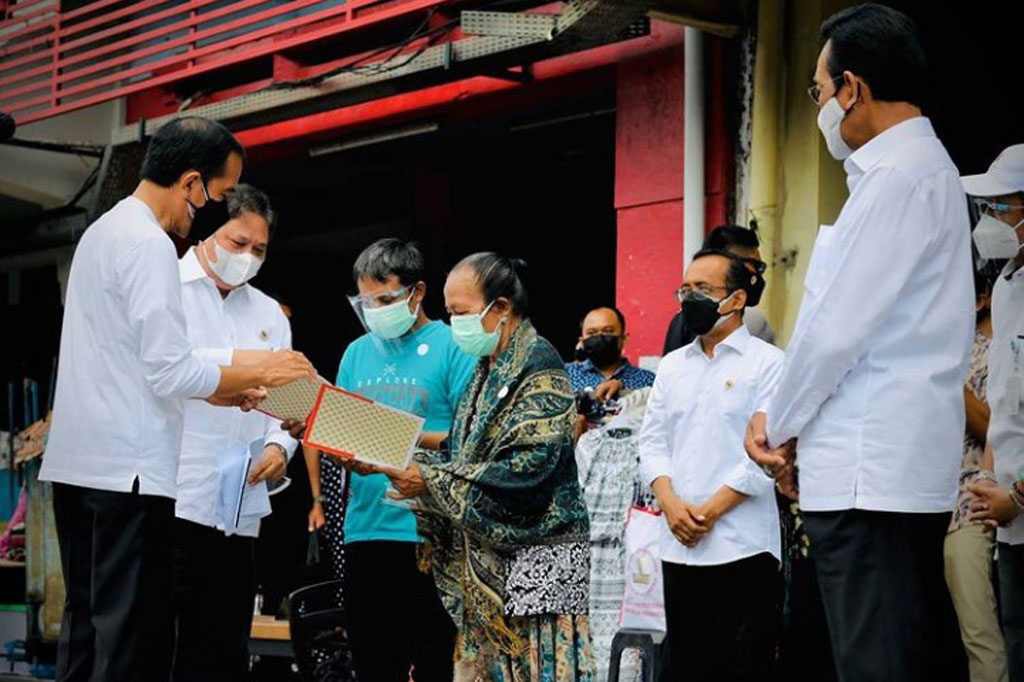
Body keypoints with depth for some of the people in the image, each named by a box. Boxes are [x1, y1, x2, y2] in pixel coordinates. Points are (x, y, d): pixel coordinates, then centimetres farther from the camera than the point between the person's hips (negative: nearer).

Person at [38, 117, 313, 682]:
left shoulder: (103, 230, 17)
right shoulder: (149, 244, -14)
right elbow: (171, 373, -18)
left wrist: (225, 393, 18)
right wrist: (259, 374, -5)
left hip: (77, 465, 10)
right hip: (128, 470, -10)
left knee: (85, 626, 12)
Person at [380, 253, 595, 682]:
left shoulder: (539, 365, -11)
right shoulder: (488, 368, 17)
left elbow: (526, 468, -20)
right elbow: (463, 456, 19)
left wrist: (431, 482, -17)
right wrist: (407, 465, 1)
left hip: (535, 558, -9)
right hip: (486, 558, 9)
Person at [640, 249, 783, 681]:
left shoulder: (768, 363, -2)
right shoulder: (672, 365, 17)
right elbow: (652, 442, 12)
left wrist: (710, 510, -12)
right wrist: (670, 503, -5)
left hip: (742, 545, -5)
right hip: (679, 545, 6)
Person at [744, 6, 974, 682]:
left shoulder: (898, 176, -13)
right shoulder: (927, 168, 19)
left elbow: (838, 326, -16)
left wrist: (779, 423, -2)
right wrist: (795, 423, 15)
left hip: (868, 473, -10)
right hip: (911, 470, 10)